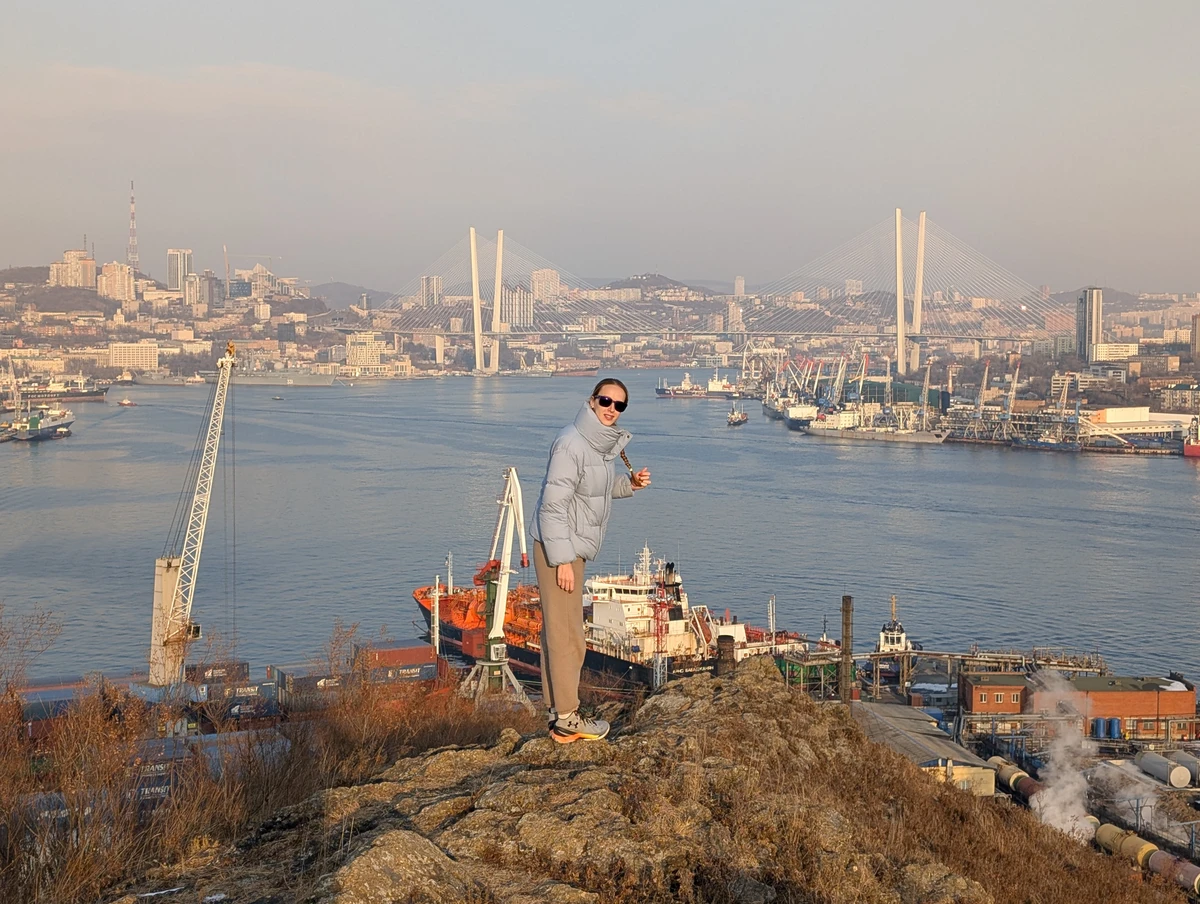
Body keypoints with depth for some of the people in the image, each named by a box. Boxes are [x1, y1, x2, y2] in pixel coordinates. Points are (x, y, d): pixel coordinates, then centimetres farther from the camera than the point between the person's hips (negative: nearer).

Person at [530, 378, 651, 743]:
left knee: (559, 630, 16)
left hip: (572, 547, 10)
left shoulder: (603, 443, 9)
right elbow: (553, 503, -22)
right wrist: (563, 559, -24)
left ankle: (558, 709, 24)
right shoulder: (571, 443, -20)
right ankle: (567, 718, 3)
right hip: (558, 548, -10)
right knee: (566, 634, -4)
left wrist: (630, 482, 6)